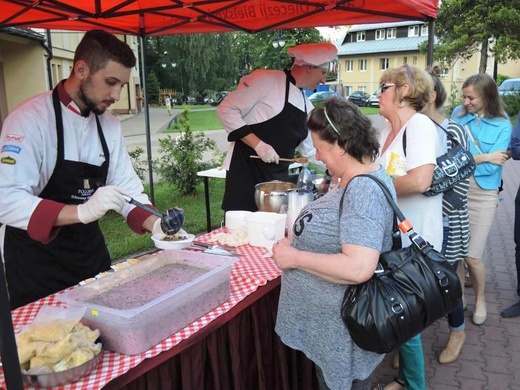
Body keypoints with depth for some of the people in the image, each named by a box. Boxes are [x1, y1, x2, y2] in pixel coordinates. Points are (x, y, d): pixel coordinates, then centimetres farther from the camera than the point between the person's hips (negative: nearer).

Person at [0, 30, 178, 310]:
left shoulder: (109, 125, 3)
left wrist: (156, 224, -13)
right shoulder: (30, 118, -19)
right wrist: (82, 211, -38)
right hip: (36, 263, -6)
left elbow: (125, 186, 4)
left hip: (91, 252, 6)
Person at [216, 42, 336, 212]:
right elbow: (226, 110, -12)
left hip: (279, 179, 7)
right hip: (245, 173, -7)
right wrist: (258, 144, -19)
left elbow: (311, 150, 23)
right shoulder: (267, 80, -8)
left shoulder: (306, 105, 15)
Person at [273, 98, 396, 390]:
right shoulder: (361, 179, 5)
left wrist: (295, 257, -25)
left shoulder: (364, 190, -27)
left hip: (342, 331, -9)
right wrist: (298, 241, 6)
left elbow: (359, 269, -35)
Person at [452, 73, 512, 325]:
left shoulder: (502, 126, -6)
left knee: (472, 257, 1)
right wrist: (483, 158, -13)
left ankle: (480, 299, 29)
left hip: (482, 195, -2)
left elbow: (491, 167, -14)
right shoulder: (458, 117, 0)